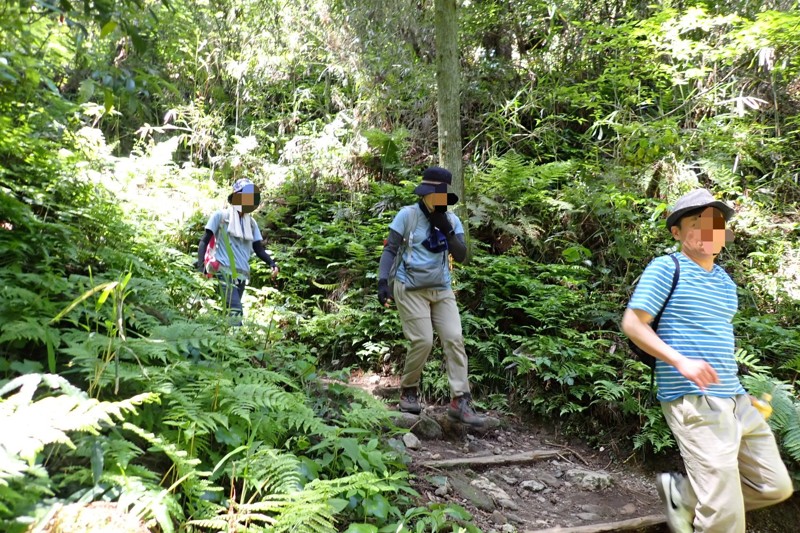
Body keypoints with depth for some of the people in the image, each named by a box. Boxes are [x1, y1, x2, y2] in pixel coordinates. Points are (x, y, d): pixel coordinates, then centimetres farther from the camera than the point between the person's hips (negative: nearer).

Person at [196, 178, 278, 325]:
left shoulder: (251, 222, 15)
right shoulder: (220, 216, 2)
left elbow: (258, 248, 16)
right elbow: (204, 241, 3)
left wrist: (272, 263, -3)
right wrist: (200, 266, -10)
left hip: (242, 273, 5)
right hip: (225, 270, -5)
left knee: (231, 310, 7)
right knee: (235, 310, -19)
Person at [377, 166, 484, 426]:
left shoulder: (452, 220, 5)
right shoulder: (408, 215, -6)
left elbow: (461, 256, -1)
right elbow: (390, 249, -8)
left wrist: (447, 231, -15)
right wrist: (382, 281, -21)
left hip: (441, 290, 5)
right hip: (410, 288, -4)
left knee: (454, 339, -5)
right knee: (422, 341, -10)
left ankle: (460, 400, -1)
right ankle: (408, 391, 15)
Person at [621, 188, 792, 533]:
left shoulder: (725, 280, 16)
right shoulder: (666, 268, -7)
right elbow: (632, 323, -12)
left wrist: (734, 388, 20)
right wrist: (682, 361, -23)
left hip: (735, 398, 8)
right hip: (693, 401, -8)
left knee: (776, 487, 14)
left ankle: (679, 494, 27)